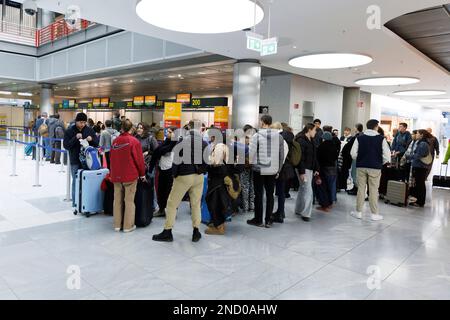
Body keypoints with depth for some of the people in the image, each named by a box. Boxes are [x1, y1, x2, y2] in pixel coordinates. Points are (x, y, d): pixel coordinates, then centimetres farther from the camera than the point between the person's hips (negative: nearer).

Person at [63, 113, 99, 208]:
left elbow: (97, 143, 7)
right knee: (76, 181, 6)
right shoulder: (69, 131, -2)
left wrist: (92, 139, -15)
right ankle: (75, 202, 16)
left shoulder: (90, 130, 4)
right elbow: (66, 146, -8)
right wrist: (75, 138, -21)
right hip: (75, 161, -2)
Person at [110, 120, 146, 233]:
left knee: (117, 200, 12)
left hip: (116, 176, 5)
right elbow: (139, 159, -10)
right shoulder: (134, 141, -10)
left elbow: (112, 159, 13)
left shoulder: (115, 141, 6)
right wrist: (142, 174, 3)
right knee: (129, 201, 2)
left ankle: (117, 224, 19)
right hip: (130, 175, -5)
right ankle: (128, 226, 6)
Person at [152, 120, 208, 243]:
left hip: (184, 176, -4)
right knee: (196, 204, 12)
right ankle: (196, 232, 14)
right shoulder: (204, 143, 2)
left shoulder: (182, 140, -7)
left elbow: (176, 159, -7)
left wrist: (174, 174, 2)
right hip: (199, 177, 4)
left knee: (172, 203, 6)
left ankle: (167, 232, 10)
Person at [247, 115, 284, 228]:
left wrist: (250, 162, 6)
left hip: (259, 169, -3)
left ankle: (258, 220, 15)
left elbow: (251, 153, -13)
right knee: (270, 195, 10)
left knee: (258, 195, 6)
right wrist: (278, 170, 14)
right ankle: (268, 220, 16)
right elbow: (282, 155, 5)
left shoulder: (257, 135, -9)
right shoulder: (279, 136, 2)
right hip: (272, 170, 3)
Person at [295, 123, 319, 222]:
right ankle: (305, 213, -3)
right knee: (308, 191, -10)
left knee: (303, 190, 15)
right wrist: (301, 172, -21)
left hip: (310, 169, 9)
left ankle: (298, 210, 25)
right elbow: (300, 157, -19)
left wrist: (316, 169, 13)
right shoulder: (301, 140, -13)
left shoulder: (311, 141, 15)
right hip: (303, 169, -9)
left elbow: (314, 156, 19)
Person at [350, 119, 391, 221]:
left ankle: (358, 212, 14)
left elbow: (353, 153, -4)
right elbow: (387, 155, -7)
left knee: (361, 189, 8)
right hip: (375, 168, -2)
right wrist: (381, 163, 10)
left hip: (361, 167, 2)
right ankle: (374, 214, 11)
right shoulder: (381, 139, -4)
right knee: (373, 190, 4)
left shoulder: (359, 138, 0)